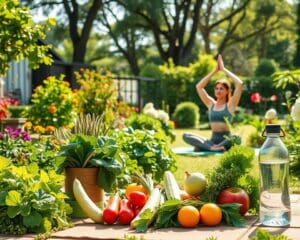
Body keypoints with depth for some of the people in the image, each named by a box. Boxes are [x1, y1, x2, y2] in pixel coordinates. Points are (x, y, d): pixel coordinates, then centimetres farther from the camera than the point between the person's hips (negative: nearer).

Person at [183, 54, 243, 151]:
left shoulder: (230, 105, 4)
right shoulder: (211, 104, 14)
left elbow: (239, 84, -8)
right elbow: (199, 87, 10)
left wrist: (224, 69, 0)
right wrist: (215, 70, 8)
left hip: (225, 140, -3)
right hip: (213, 139, 3)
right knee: (186, 135, -20)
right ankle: (211, 147, -36)